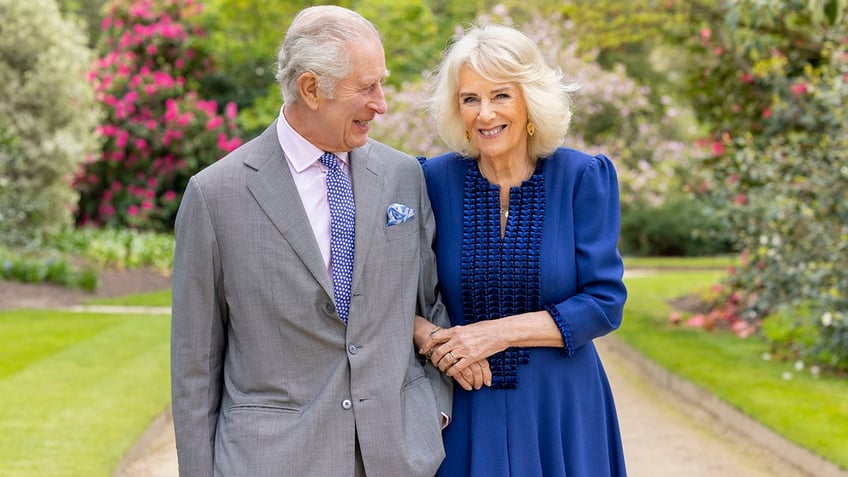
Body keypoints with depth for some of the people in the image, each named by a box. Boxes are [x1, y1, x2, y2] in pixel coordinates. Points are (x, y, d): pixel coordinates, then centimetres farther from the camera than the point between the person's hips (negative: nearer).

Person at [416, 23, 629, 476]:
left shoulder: (583, 177, -6)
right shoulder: (435, 180, -4)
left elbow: (605, 302, -9)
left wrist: (500, 331, -17)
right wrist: (429, 338, -18)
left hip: (560, 406, 0)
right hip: (465, 409, 1)